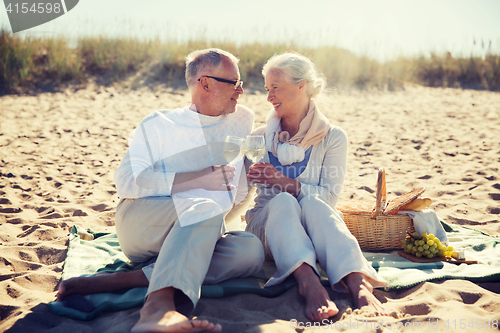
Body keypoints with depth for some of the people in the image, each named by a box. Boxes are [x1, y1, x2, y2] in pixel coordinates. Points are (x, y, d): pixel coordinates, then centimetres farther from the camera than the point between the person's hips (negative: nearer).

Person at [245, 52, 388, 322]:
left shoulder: (332, 137, 4)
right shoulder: (260, 137, 12)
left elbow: (330, 196, -6)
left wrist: (286, 183, -20)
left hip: (316, 228, -1)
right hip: (266, 225, 1)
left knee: (311, 203, -35)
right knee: (283, 202, -33)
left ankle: (358, 284, -52)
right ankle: (310, 284, -55)